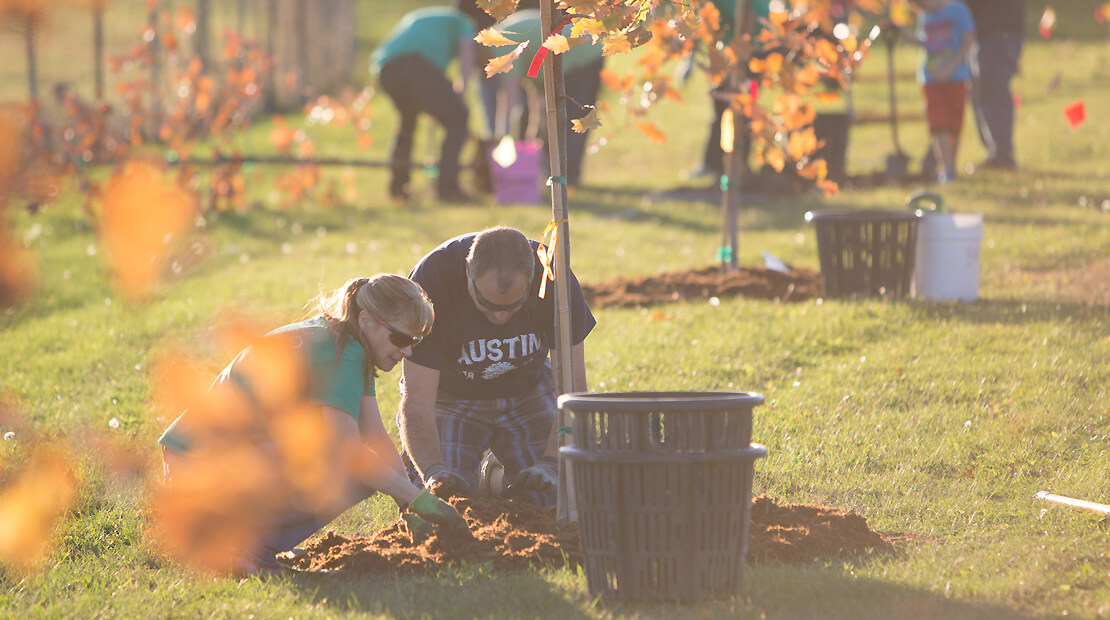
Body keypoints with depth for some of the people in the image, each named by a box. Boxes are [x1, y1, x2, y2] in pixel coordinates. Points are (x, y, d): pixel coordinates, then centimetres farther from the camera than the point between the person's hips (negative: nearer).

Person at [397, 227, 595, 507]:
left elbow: (572, 386, -23)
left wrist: (551, 463, -37)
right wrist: (434, 472, -51)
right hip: (452, 394, -2)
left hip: (527, 388, 2)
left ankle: (499, 471, 20)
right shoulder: (432, 281, -35)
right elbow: (417, 401, -34)